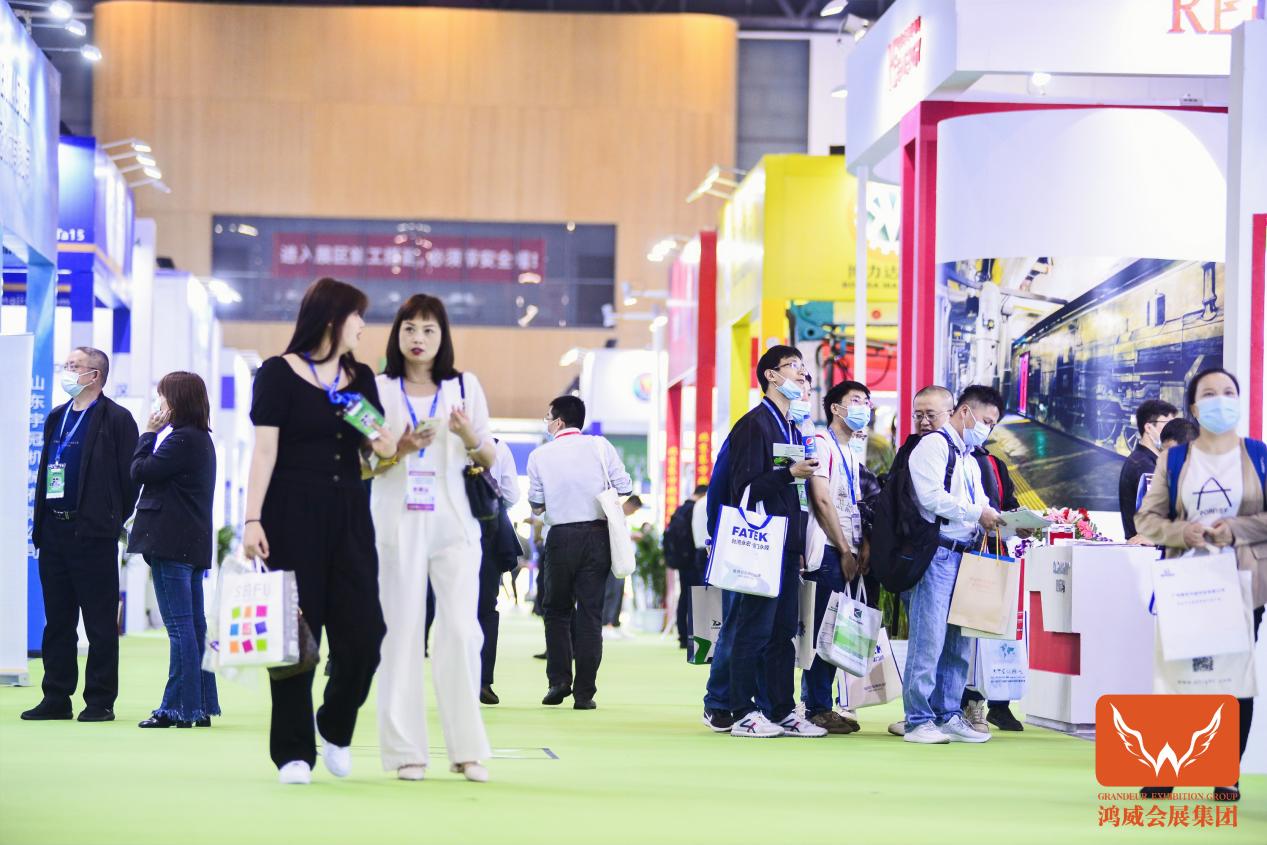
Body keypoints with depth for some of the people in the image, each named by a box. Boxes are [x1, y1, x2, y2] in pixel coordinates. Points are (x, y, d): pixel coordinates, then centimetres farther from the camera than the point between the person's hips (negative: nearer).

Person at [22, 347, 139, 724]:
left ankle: (100, 702, 2)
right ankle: (56, 699, 14)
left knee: (100, 622, -2)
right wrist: (40, 522, 10)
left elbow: (129, 476, -8)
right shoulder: (56, 417, 16)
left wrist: (111, 520, -8)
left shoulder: (116, 420, -6)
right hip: (54, 530, 7)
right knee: (57, 620, 9)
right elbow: (45, 470, 18)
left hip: (93, 533, -7)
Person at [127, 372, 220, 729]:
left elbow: (141, 471, -11)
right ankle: (201, 706, 13)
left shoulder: (182, 439, -14)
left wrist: (149, 434, -2)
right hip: (193, 544, 10)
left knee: (179, 626, -9)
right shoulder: (201, 439, 17)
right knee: (194, 626, 10)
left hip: (171, 544, -10)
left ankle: (180, 708, -8)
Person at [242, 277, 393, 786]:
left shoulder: (360, 378, 15)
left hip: (348, 517, 5)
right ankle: (294, 751, 4)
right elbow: (264, 450, -6)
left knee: (362, 633, -3)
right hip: (293, 516, -5)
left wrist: (385, 444, -7)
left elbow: (379, 446, 18)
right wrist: (253, 520, -13)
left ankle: (336, 729, 19)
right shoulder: (280, 374, -1)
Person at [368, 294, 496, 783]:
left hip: (453, 524, 0)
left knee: (461, 629, -8)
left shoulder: (465, 386, 10)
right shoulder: (379, 389, 7)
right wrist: (398, 452, -12)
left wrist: (470, 437, -9)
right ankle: (406, 751, 1)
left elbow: (489, 460, 12)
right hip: (398, 526, 0)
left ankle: (467, 749, -3)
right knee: (403, 632, -2)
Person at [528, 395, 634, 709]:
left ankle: (559, 680, 1)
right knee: (590, 613, 2)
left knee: (556, 610, 14)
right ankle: (584, 692, -1)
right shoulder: (600, 446, 1)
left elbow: (536, 505, 6)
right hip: (597, 534, 1)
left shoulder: (541, 455, 1)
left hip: (561, 537, -1)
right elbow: (625, 489, -1)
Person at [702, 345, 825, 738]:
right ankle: (742, 713, -1)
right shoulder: (754, 424, -8)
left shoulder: (794, 428, 19)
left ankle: (781, 711, 11)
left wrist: (799, 543, 19)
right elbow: (746, 486, -15)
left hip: (787, 546, 8)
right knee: (753, 630, -5)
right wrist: (790, 473, -22)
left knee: (783, 631, 8)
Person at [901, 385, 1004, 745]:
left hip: (965, 556, 9)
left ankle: (949, 716, 14)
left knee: (958, 641, 9)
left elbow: (979, 508, 25)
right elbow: (931, 496, -17)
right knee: (930, 638, -9)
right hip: (938, 554, -9)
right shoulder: (934, 445, -4)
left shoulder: (970, 461, 25)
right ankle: (918, 721, -8)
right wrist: (977, 514, -14)